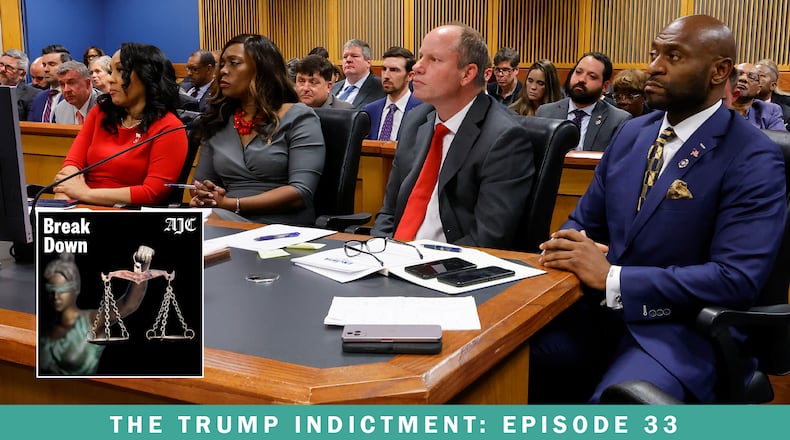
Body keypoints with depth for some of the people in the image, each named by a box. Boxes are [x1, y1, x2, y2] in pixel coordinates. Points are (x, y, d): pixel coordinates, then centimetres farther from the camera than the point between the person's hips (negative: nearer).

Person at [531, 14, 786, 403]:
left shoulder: (753, 160, -10)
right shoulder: (632, 133, 10)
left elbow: (737, 280, -19)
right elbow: (585, 221, 17)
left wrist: (612, 278, -22)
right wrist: (568, 248, -9)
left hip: (682, 329, -5)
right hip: (601, 309, 6)